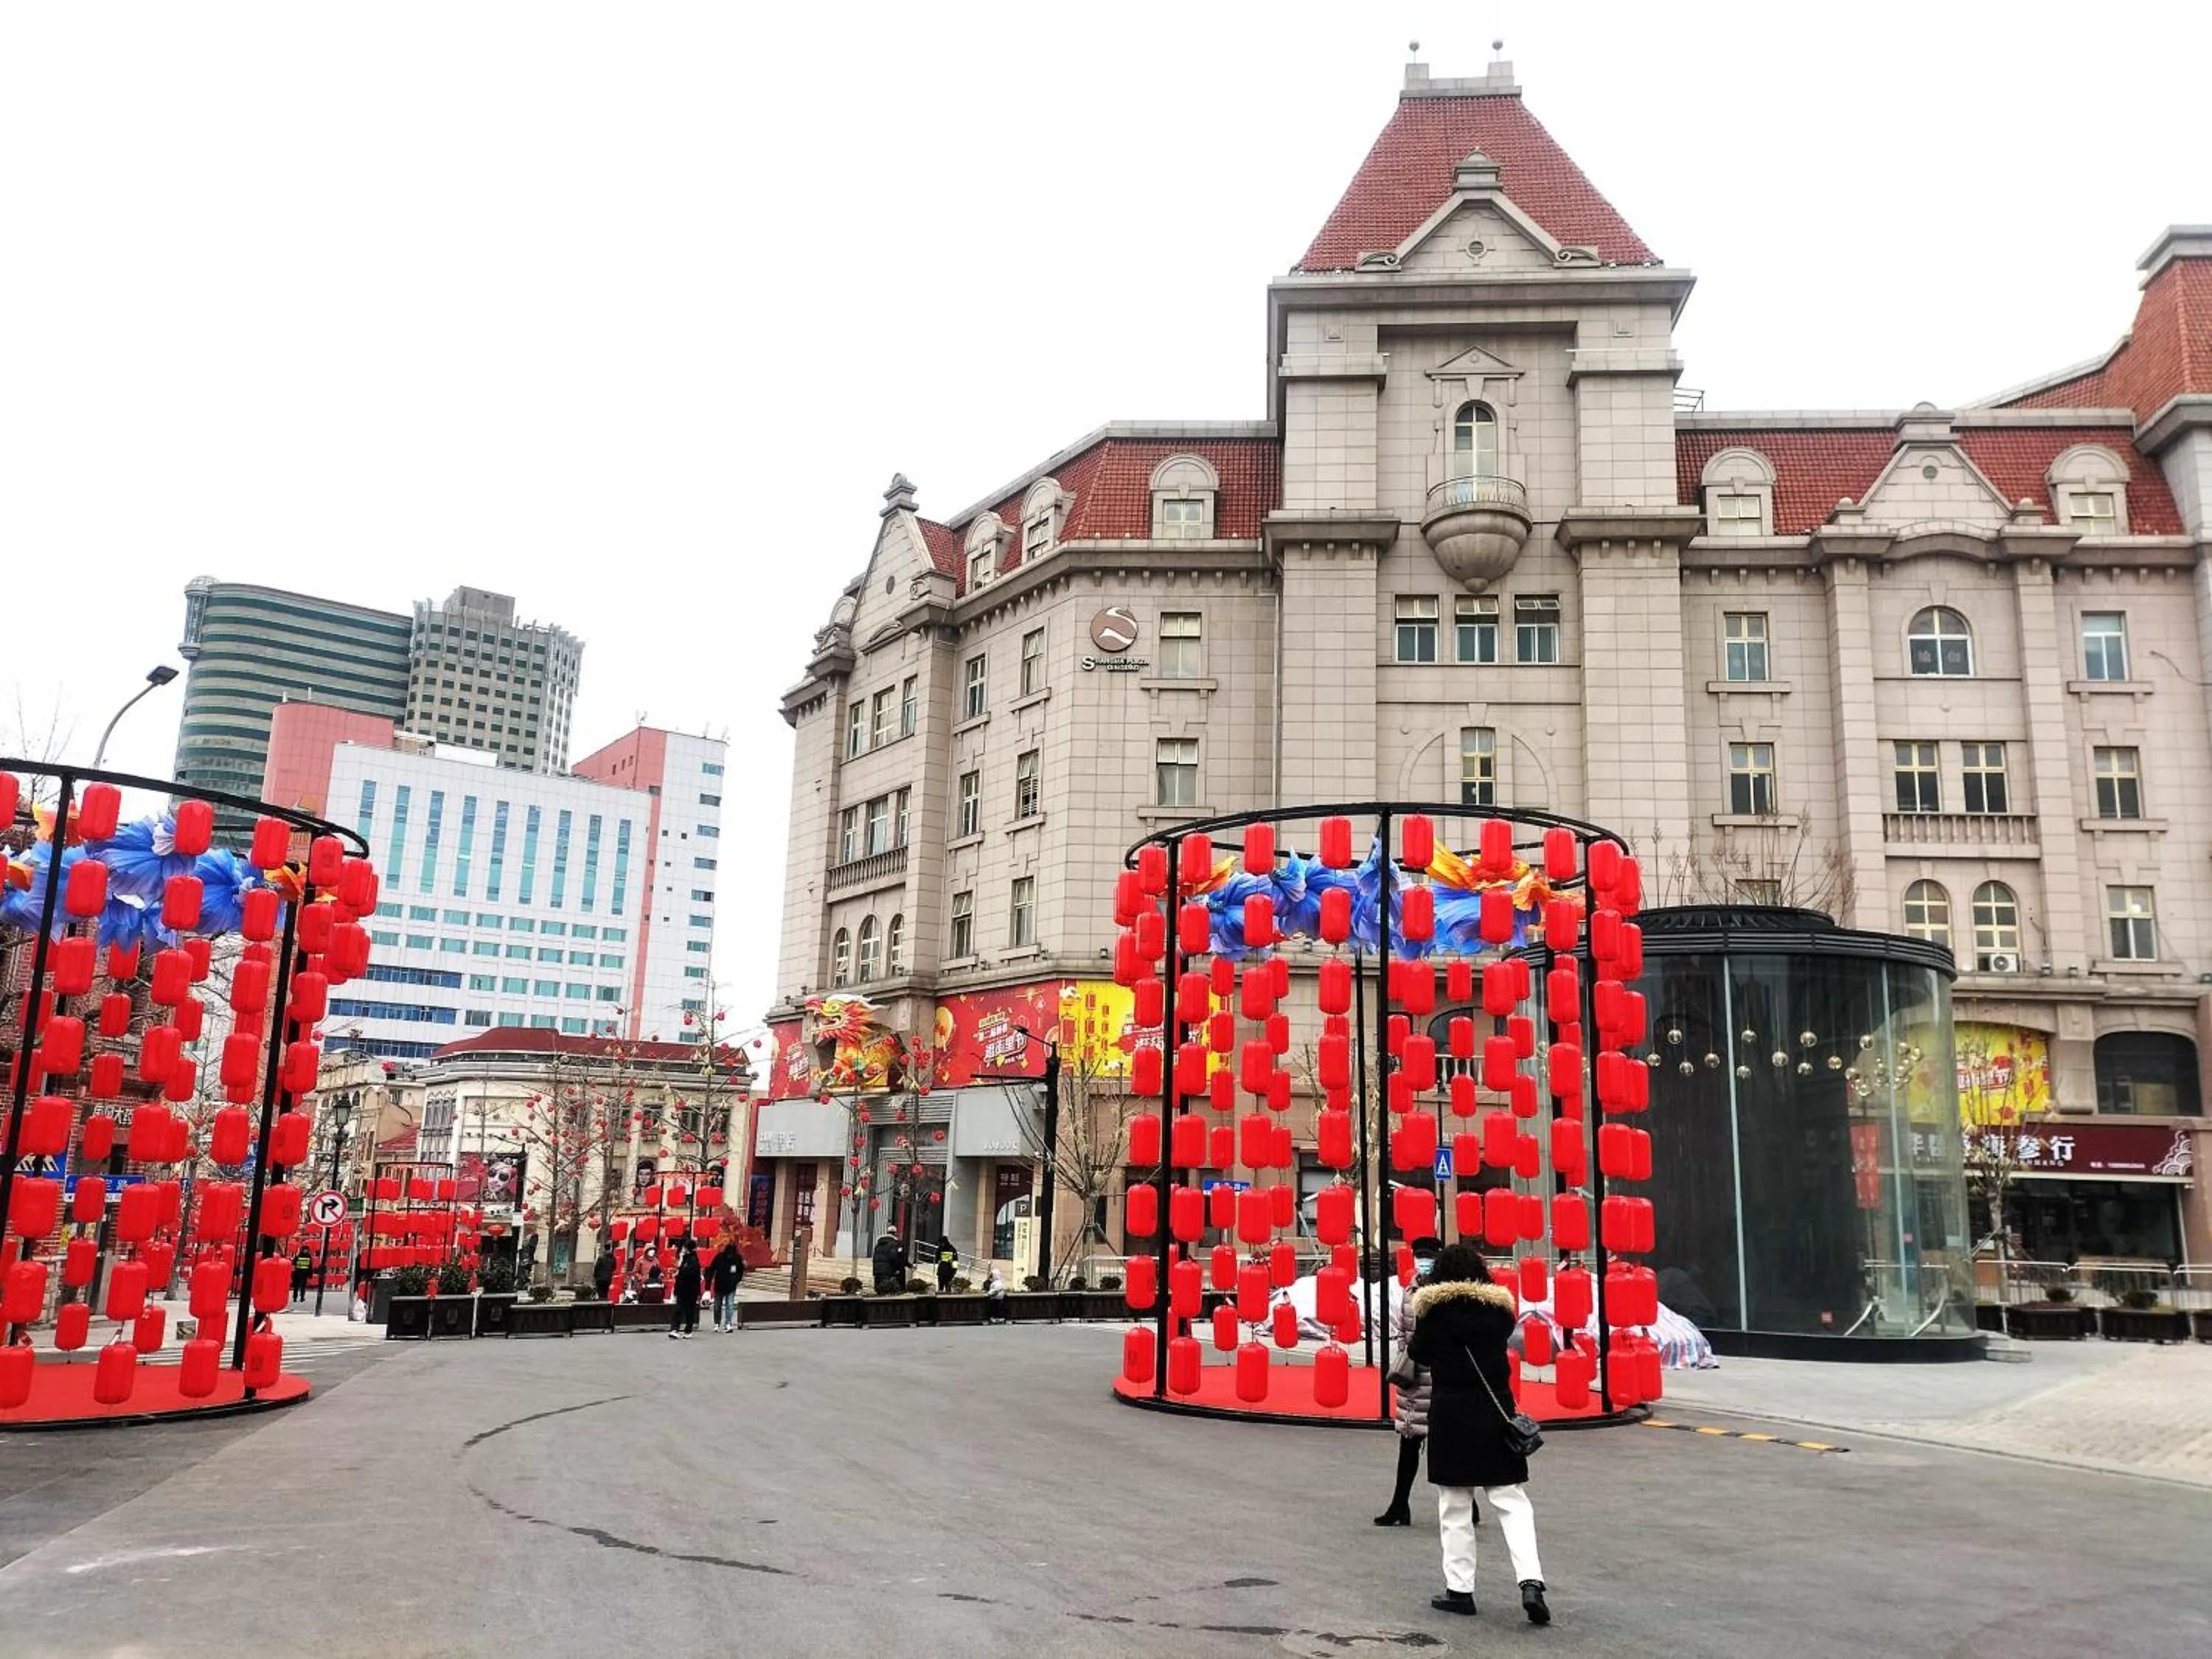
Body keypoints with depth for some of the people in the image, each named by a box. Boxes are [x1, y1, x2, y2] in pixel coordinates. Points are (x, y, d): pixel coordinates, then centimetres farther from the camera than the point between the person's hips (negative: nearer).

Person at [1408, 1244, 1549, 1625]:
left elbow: (1420, 1355, 2)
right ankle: (1531, 1581, -8)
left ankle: (1459, 1589, 11)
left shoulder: (1433, 1308, -5)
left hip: (1451, 1413, -2)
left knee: (1455, 1506, 8)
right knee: (1512, 1500, 6)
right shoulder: (1499, 1305, 0)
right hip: (1496, 1410, 2)